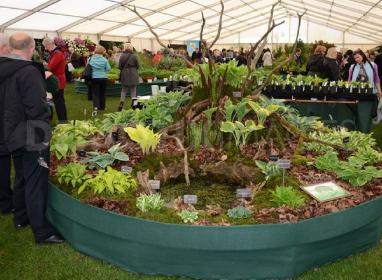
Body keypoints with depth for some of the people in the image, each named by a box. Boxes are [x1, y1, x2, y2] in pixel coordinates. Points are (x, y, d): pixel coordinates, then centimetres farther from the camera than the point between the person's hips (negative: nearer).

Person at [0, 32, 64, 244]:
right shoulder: (29, 72, -21)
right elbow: (37, 108, -26)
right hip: (31, 138, -8)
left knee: (21, 178, 23)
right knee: (36, 183, -2)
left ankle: (21, 218, 38)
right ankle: (41, 232, 6)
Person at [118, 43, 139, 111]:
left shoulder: (122, 56, -6)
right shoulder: (134, 56, -10)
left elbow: (120, 66, -3)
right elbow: (137, 66, -3)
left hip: (124, 75, 1)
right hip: (133, 75, -1)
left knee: (124, 90, 14)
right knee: (133, 90, 8)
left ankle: (121, 102, 2)